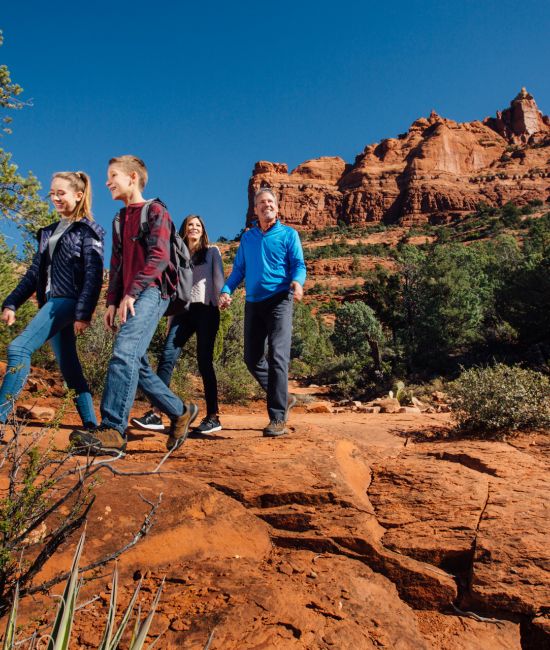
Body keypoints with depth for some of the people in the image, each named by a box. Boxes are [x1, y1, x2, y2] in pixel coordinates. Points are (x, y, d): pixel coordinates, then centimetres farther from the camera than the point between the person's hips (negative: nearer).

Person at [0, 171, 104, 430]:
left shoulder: (88, 231, -2)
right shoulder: (48, 232, 20)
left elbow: (93, 275, -11)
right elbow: (35, 272, 20)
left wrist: (84, 314, -20)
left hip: (68, 300, -8)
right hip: (51, 303, 8)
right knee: (69, 368, 6)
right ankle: (91, 426, 12)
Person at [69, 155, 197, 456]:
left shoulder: (155, 211, 2)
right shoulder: (120, 220, 25)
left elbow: (159, 256, -12)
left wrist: (131, 292, -18)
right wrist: (112, 301, 11)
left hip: (151, 291, -8)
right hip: (130, 299, 9)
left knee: (124, 352, -25)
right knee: (137, 364, 5)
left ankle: (113, 431, -29)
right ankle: (180, 412, 18)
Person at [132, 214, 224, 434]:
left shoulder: (212, 251, 14)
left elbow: (218, 279, 5)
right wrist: (171, 319, 13)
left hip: (206, 309, -3)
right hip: (183, 310, 3)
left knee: (204, 360, -7)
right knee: (167, 356, -12)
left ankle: (213, 416, -1)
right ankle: (156, 414, -16)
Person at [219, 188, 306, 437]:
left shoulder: (289, 234, 7)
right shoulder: (247, 238, 19)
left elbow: (298, 264, -3)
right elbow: (239, 269, 18)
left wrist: (297, 281, -26)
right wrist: (226, 290, 0)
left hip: (279, 301, -5)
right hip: (253, 303, 5)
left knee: (277, 357, -14)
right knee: (252, 358, 5)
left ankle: (278, 419, -10)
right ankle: (283, 399, 24)